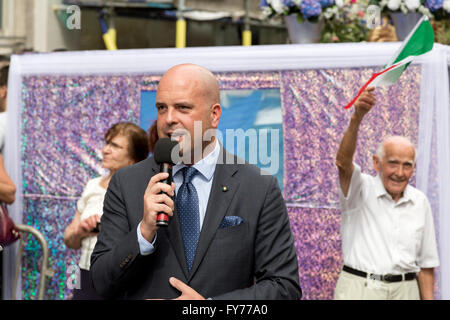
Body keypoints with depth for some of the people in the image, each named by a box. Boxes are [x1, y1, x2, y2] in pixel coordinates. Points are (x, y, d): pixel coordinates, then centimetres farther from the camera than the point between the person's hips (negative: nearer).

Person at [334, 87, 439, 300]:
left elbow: (426, 263, 14)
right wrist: (356, 118, -38)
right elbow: (343, 162, -24)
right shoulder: (361, 189, -2)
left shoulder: (420, 202, 10)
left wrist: (428, 298, 7)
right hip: (359, 288, -4)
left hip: (405, 290, 4)